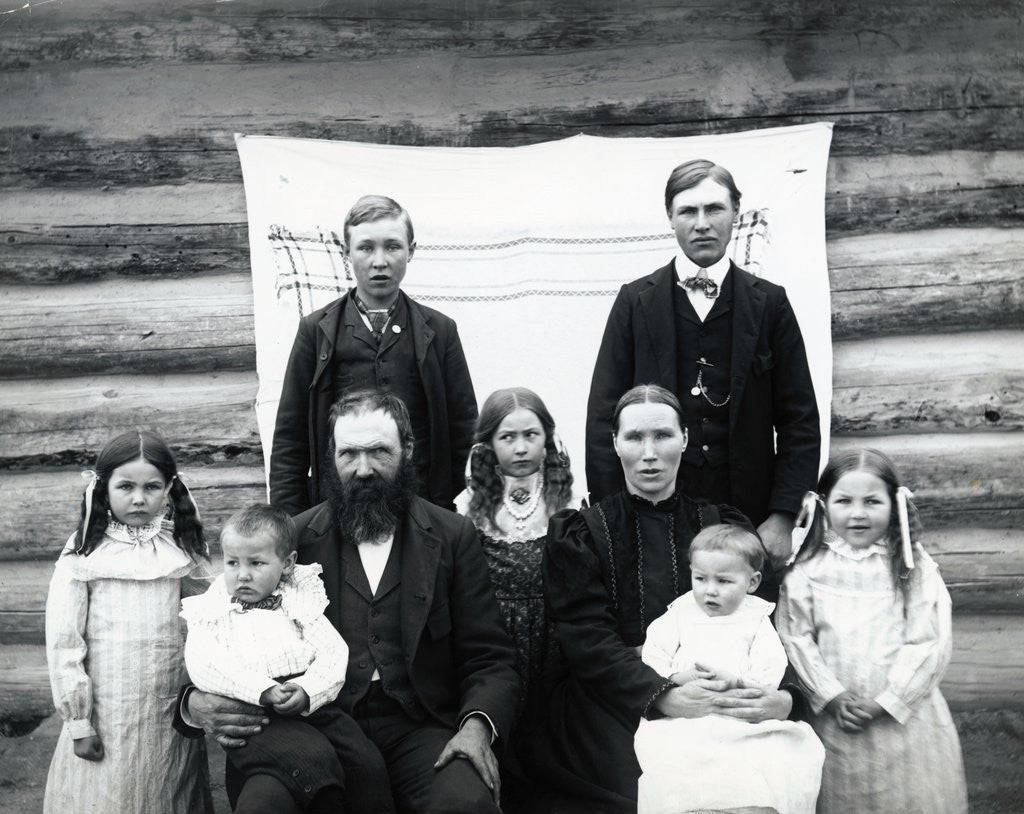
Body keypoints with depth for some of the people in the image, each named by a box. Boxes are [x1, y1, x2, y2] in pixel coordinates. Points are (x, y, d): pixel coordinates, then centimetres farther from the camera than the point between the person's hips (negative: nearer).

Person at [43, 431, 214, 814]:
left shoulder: (183, 550, 0)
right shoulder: (83, 555, -6)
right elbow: (63, 641, -5)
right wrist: (79, 722, -6)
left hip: (171, 715, 2)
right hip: (106, 717, -2)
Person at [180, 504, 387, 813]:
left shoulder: (300, 602, 20)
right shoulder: (210, 612, 16)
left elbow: (334, 652, 7)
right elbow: (203, 666, -3)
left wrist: (307, 690, -13)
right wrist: (263, 690, -17)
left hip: (312, 704, 3)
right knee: (313, 757, -30)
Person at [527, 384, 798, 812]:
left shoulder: (724, 527, 14)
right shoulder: (579, 533, 7)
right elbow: (586, 637, -5)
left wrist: (783, 695, -16)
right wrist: (663, 696, -21)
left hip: (713, 700, 3)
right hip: (614, 706, -2)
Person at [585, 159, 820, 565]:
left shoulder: (769, 303, 5)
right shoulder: (636, 301, 5)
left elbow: (799, 421, 4)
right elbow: (603, 417, 2)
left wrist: (782, 517, -5)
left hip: (748, 516, 1)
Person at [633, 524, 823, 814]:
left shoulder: (757, 620, 9)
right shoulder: (679, 614, 13)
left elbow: (771, 673, -2)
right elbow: (652, 657, 5)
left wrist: (736, 681, -18)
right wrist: (678, 676, -14)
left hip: (744, 717, 0)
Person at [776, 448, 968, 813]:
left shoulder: (914, 567, -5)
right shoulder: (808, 570, -3)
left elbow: (928, 643, -8)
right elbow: (796, 638, -5)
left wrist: (883, 703, -13)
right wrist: (833, 697, -13)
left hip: (902, 714, 0)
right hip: (833, 716, 0)